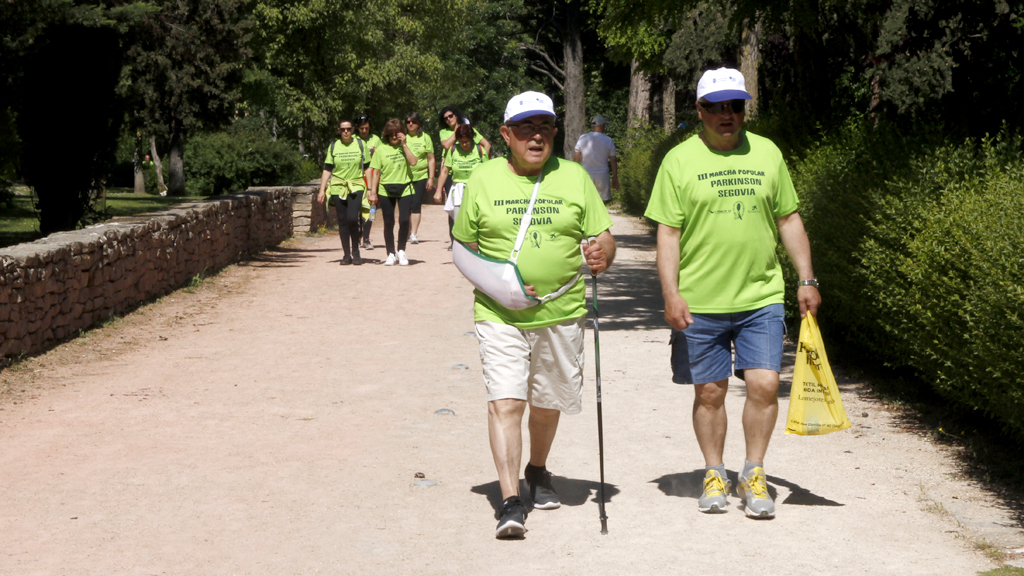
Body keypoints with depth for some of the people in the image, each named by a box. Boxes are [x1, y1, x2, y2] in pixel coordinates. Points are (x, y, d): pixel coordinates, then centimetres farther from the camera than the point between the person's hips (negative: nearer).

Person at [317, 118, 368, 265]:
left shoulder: (360, 145, 6)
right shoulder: (333, 147, 7)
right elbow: (327, 170, 9)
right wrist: (322, 190, 2)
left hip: (356, 187, -2)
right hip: (338, 188, 2)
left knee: (352, 218, -18)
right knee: (342, 221, 1)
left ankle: (355, 251, -1)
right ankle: (347, 254, 9)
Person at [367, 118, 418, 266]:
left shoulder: (406, 146, 4)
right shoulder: (381, 150, 2)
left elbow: (413, 162, -13)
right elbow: (376, 172, 3)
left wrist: (404, 144, -13)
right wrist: (373, 191, -2)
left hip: (404, 189, 0)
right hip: (386, 190, 1)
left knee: (404, 220, -11)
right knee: (389, 223, 4)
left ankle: (401, 251, 9)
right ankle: (391, 254, 16)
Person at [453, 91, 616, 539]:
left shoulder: (574, 178, 4)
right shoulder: (483, 179, 2)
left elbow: (603, 239, 5)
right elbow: (464, 247, 7)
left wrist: (601, 256, -19)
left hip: (560, 313, 2)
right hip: (499, 315, -2)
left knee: (548, 403, 14)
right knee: (505, 401, -14)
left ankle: (537, 470, 41)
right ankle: (510, 500, -15)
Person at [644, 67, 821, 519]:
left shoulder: (767, 153, 9)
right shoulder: (680, 160, 0)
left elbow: (789, 219, 14)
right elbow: (668, 232, -3)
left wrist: (807, 279, 9)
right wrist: (671, 294, -11)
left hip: (761, 297, 2)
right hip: (699, 303, -2)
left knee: (764, 385, -6)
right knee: (709, 392, 6)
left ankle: (753, 476, 9)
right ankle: (714, 476, 21)